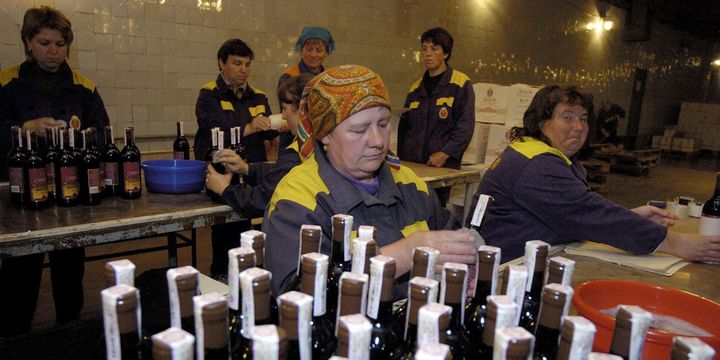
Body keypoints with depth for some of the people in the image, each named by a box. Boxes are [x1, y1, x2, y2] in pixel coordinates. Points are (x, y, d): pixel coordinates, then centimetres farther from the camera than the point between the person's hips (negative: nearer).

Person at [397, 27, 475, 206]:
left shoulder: (461, 83, 0)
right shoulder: (416, 87, 16)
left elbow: (466, 125, -7)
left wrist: (445, 153, -17)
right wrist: (401, 157, 11)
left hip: (443, 166, -4)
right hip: (411, 164, 4)